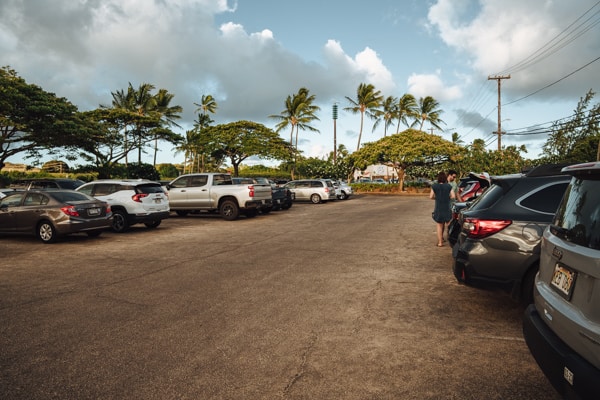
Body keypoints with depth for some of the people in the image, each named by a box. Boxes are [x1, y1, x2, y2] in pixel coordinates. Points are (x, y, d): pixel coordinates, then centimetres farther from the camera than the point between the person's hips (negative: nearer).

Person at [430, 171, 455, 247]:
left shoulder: (434, 186, -4)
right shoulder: (448, 186, -2)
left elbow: (431, 196, -5)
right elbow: (453, 196, -4)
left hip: (438, 209, 0)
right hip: (447, 208, 0)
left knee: (439, 225, 8)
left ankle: (440, 242, 8)